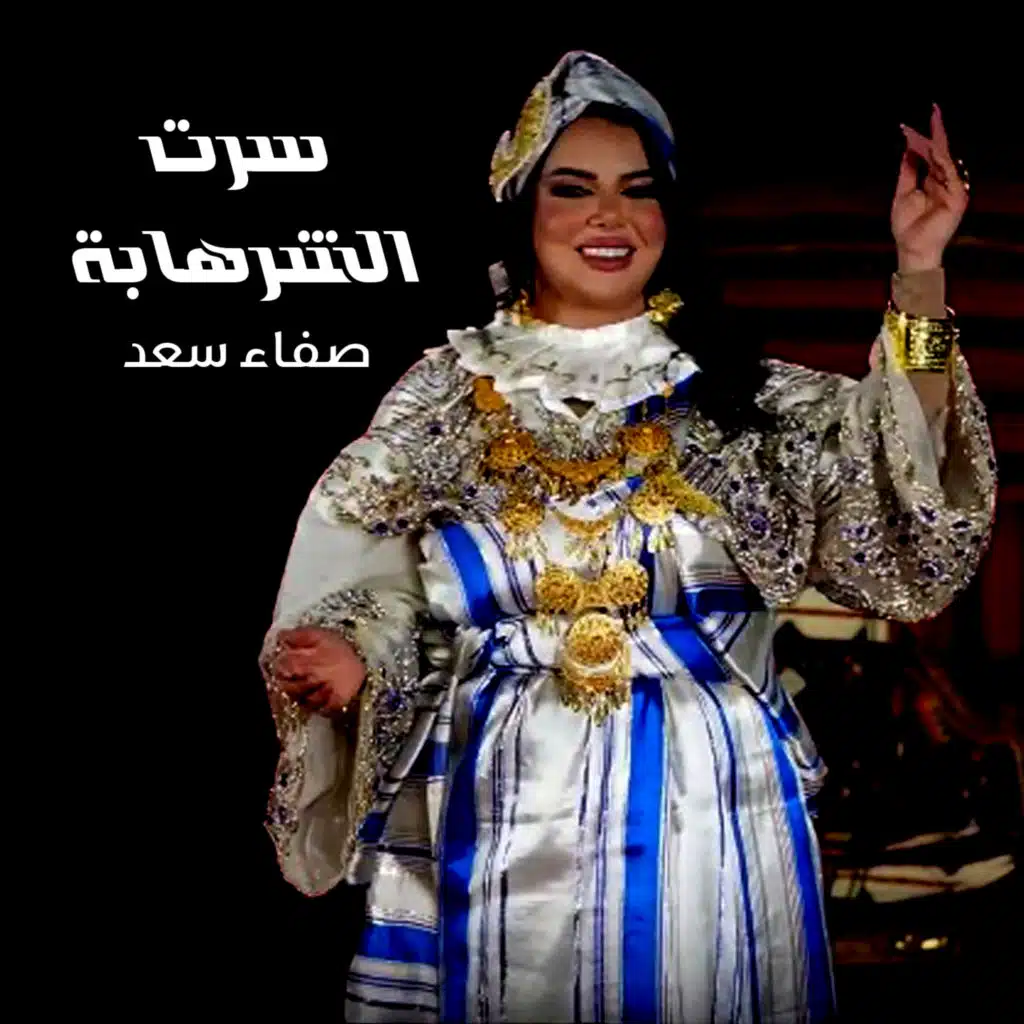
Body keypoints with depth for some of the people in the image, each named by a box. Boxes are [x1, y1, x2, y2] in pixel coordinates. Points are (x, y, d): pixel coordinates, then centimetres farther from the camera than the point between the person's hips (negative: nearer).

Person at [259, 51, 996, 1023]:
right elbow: (393, 603, 9)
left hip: (711, 825, 0)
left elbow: (900, 530, -11)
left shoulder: (740, 392, 3)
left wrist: (918, 280, -17)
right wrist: (347, 661, -14)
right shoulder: (444, 398, 4)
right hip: (509, 830, 0)